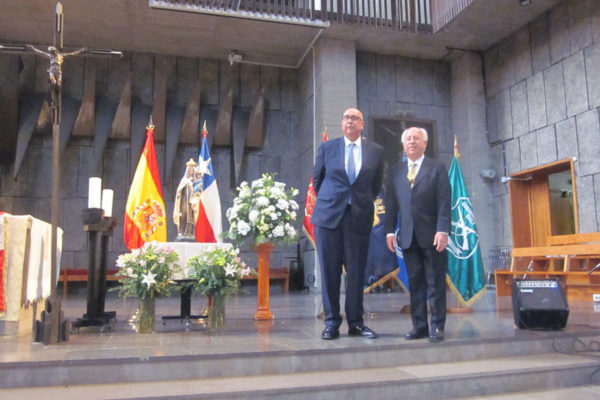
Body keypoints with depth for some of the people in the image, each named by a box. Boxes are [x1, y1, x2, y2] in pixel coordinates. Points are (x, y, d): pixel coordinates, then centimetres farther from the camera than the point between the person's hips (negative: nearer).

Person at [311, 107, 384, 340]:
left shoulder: (375, 151, 8)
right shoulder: (327, 148, 7)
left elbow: (376, 184, 17)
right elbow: (317, 179, 15)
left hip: (359, 217, 1)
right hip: (328, 215, 0)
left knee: (357, 272, 5)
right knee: (329, 271, 2)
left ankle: (355, 323, 16)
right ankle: (331, 323, 12)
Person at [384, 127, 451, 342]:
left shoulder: (437, 168, 3)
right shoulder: (396, 171, 13)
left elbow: (444, 202, -4)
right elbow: (390, 203, 10)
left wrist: (442, 231, -13)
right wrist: (389, 231, 1)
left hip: (432, 236, -3)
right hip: (408, 237, 3)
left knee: (436, 284, 3)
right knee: (415, 283, 6)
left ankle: (437, 327, 12)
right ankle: (419, 326, 14)